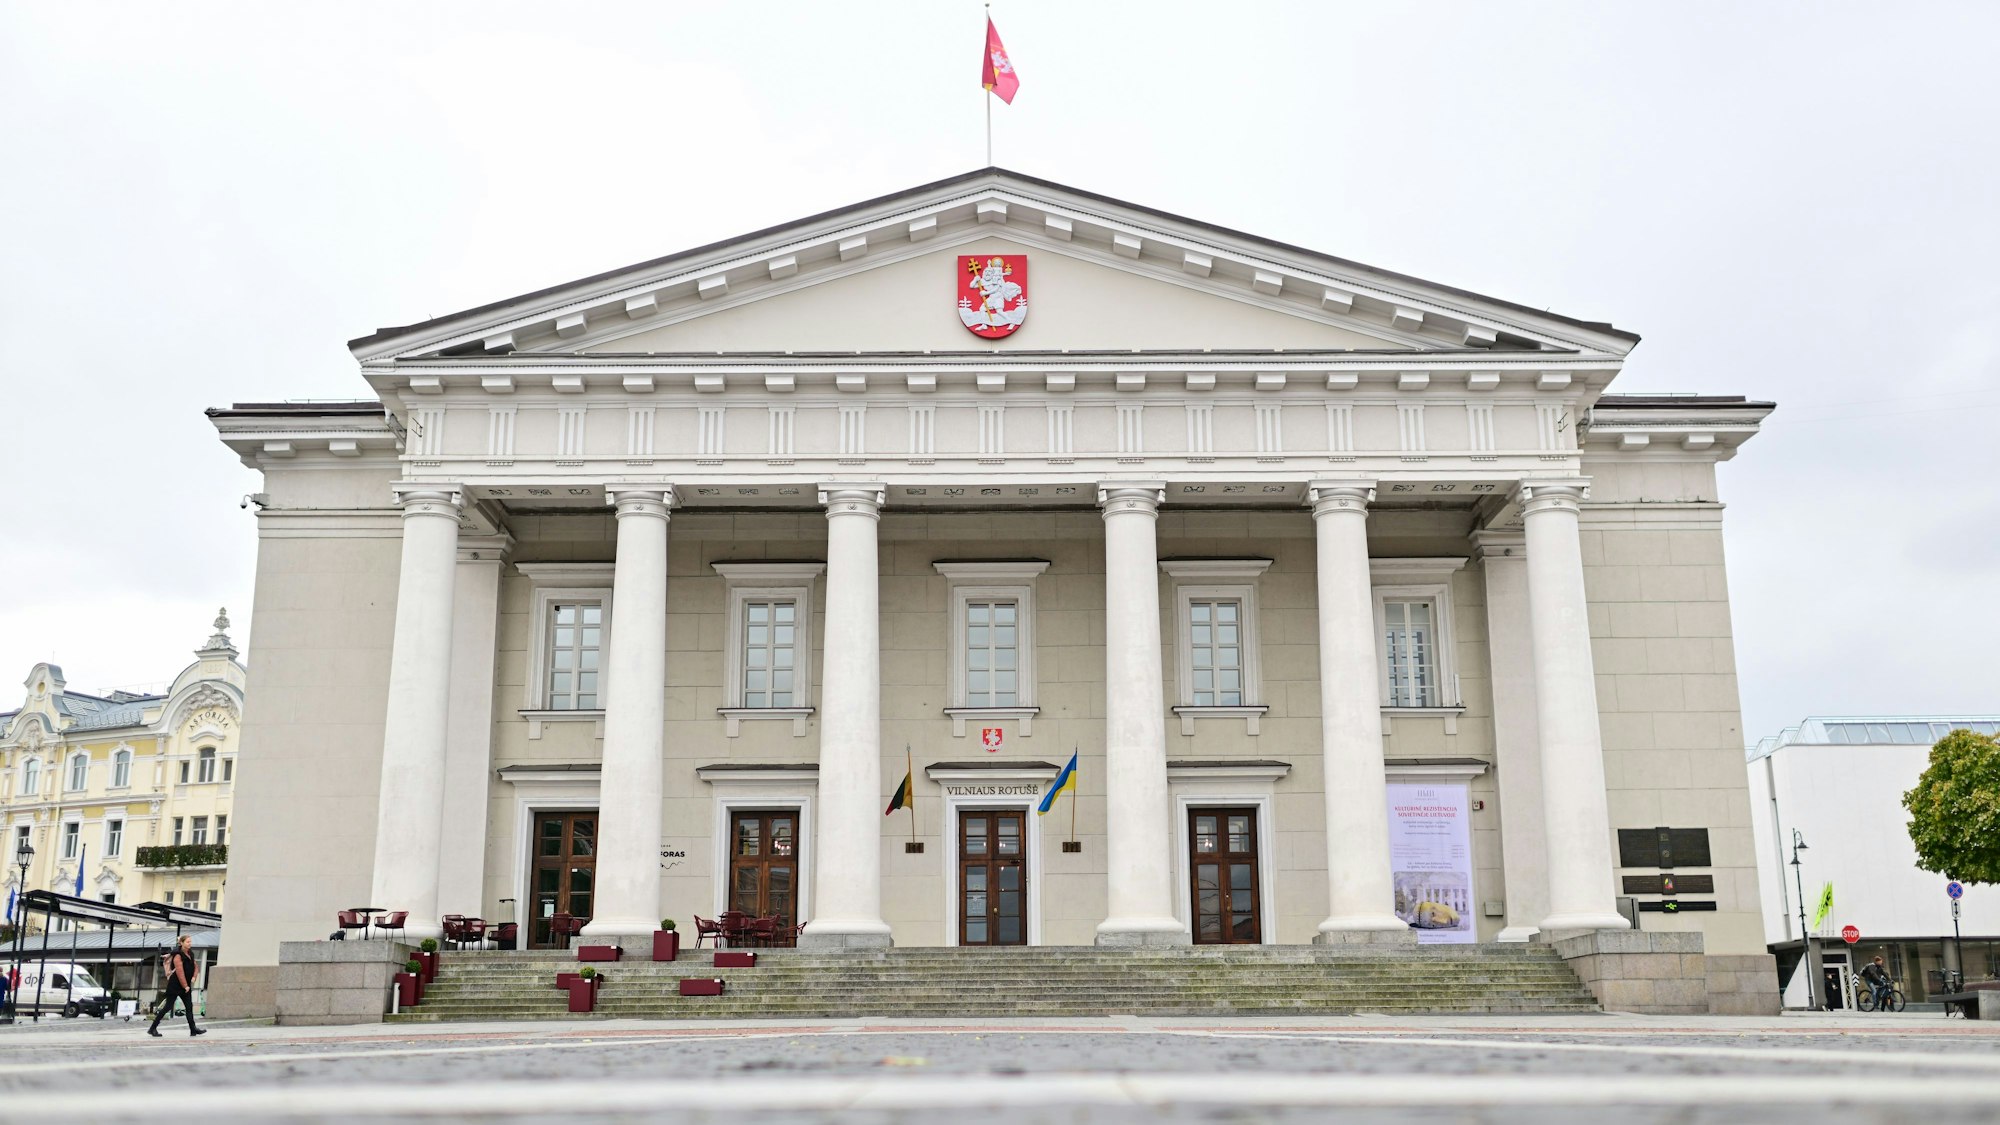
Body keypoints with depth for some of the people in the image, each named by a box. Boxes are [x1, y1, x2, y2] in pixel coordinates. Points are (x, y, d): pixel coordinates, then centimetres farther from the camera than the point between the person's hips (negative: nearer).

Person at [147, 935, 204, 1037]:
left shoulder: (190, 954, 8)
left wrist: (193, 977, 2)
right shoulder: (178, 956, -17)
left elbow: (194, 967, 19)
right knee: (168, 1007, -3)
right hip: (175, 985, -8)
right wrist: (185, 986, -17)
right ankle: (152, 1028, 8)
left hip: (186, 984, 8)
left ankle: (193, 1029, 3)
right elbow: (180, 972, -19)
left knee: (189, 1006, 3)